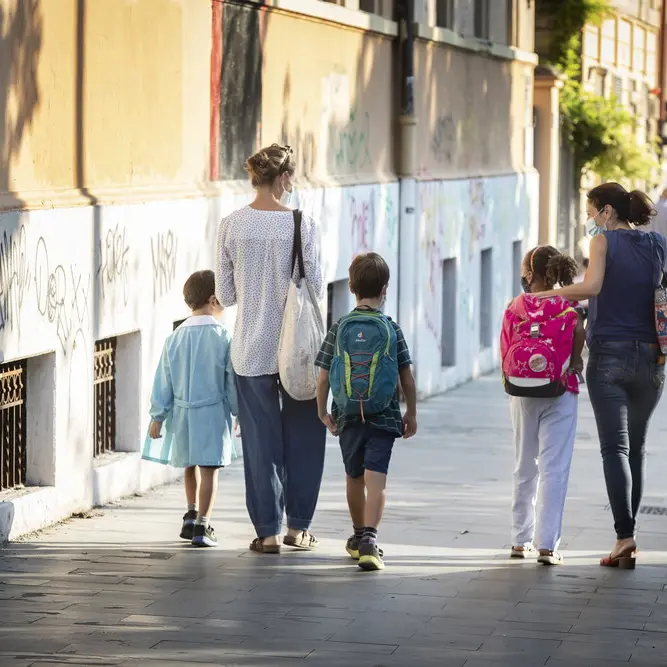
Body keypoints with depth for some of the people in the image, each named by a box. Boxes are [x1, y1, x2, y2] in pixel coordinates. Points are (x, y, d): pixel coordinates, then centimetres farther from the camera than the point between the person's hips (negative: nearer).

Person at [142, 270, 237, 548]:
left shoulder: (175, 339, 1)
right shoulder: (223, 337, -9)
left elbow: (163, 381, 4)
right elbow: (233, 381, -5)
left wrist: (158, 416, 10)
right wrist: (240, 411, 6)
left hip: (182, 411, 4)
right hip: (213, 411, -4)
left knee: (191, 465, 22)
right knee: (209, 469, -3)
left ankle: (191, 517, 30)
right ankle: (202, 526, -10)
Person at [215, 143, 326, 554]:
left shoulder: (232, 226, -4)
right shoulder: (302, 225, -10)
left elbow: (225, 295, 0)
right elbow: (315, 289, -8)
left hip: (251, 350, 2)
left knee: (261, 440, 8)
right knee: (303, 438, 13)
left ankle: (268, 531, 9)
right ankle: (299, 526, 17)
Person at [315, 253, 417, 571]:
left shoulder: (339, 328, 0)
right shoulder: (391, 329, -3)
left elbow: (323, 377, 0)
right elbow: (407, 377, 0)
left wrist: (323, 413, 13)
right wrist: (412, 413, 12)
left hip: (348, 417, 2)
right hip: (383, 416, -2)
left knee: (354, 478, 18)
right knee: (376, 479, -8)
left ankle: (358, 535, 36)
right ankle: (369, 539, -25)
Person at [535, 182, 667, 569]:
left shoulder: (605, 240, -4)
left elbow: (591, 286, -19)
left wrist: (541, 295, -13)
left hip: (609, 355, -4)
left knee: (615, 447, -4)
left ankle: (626, 536, -16)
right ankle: (628, 531, 17)